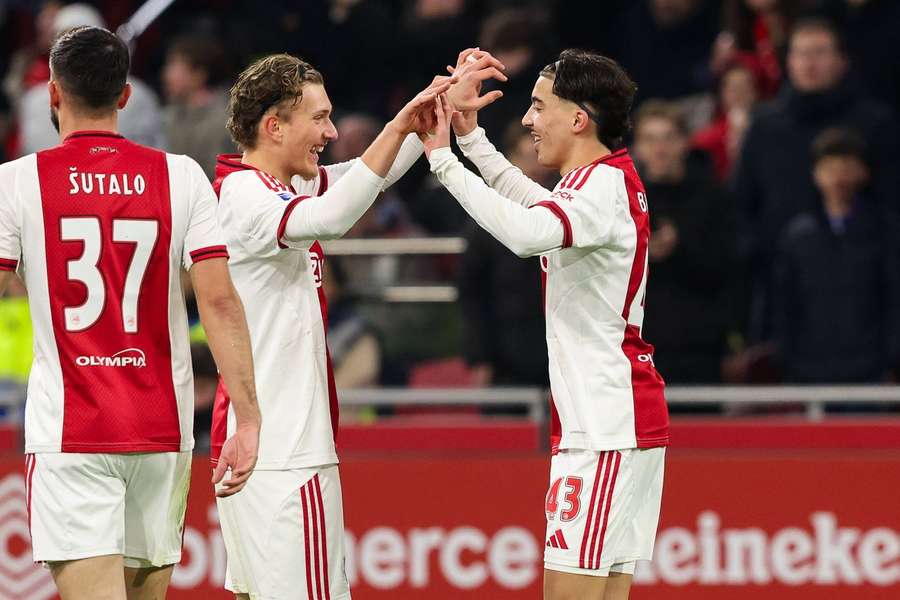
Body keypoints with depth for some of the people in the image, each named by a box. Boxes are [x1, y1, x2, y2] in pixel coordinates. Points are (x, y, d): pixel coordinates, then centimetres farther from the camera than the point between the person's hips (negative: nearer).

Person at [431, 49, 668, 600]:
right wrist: (471, 136, 34)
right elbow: (537, 203, 39)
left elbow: (527, 232, -37)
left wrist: (444, 160, -29)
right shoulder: (610, 180, 15)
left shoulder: (602, 185, -15)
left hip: (604, 424, -10)